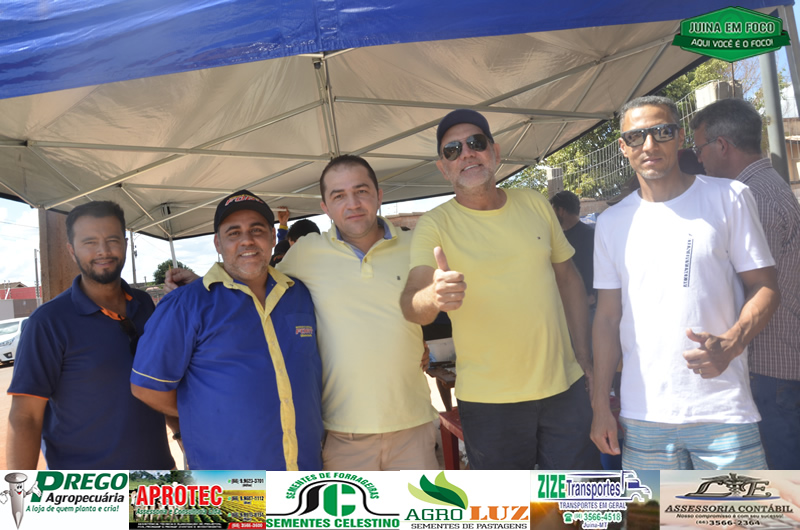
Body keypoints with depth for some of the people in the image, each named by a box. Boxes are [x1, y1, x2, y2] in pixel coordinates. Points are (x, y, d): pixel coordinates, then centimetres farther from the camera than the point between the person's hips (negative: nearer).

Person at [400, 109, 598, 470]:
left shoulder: (535, 204, 3)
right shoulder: (434, 225, -7)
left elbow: (568, 277, 12)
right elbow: (411, 302, -20)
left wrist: (584, 357, 8)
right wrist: (434, 297, -44)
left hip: (565, 386, 3)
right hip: (488, 399, -2)